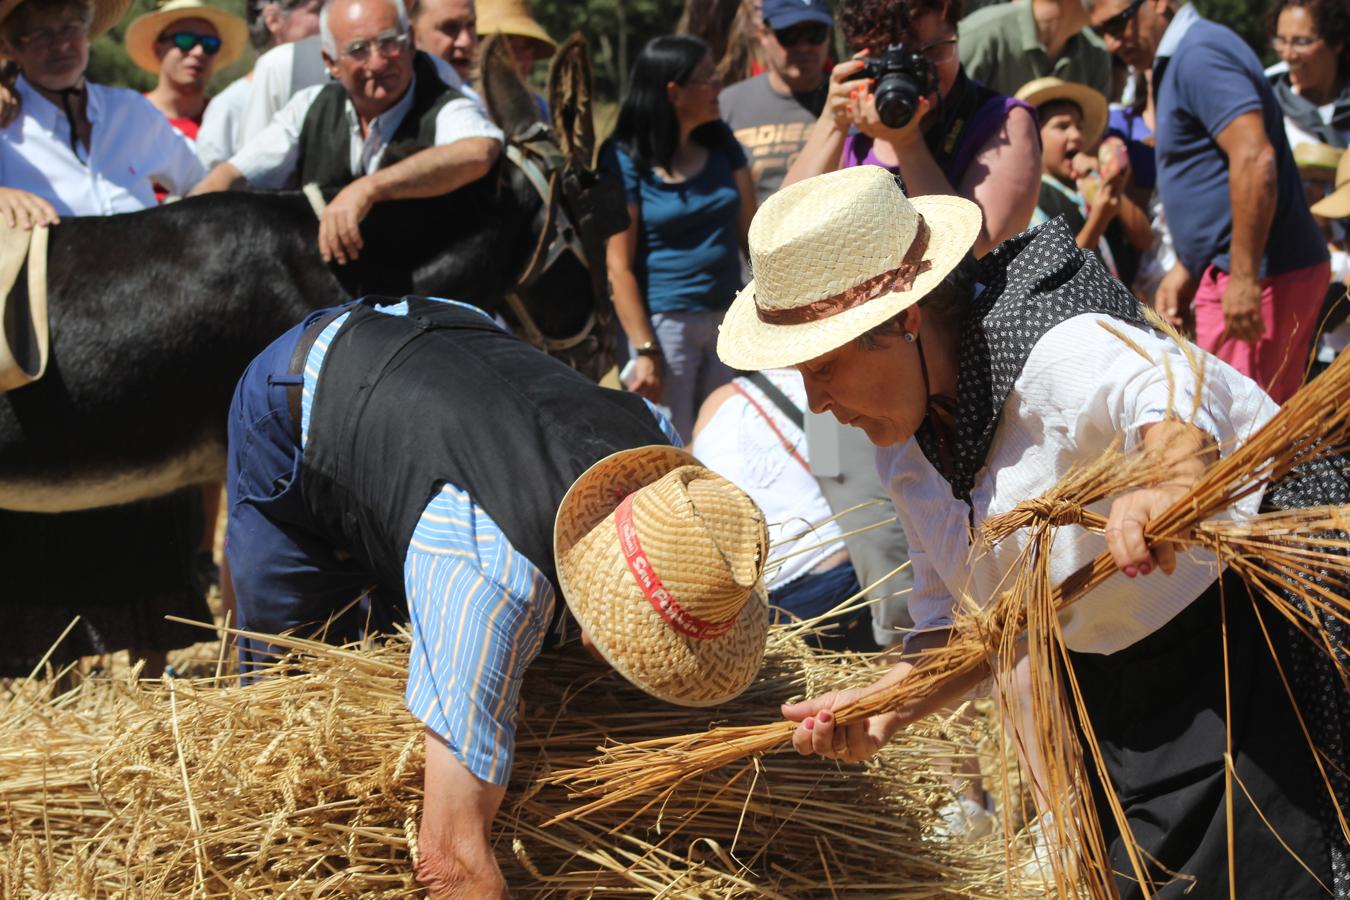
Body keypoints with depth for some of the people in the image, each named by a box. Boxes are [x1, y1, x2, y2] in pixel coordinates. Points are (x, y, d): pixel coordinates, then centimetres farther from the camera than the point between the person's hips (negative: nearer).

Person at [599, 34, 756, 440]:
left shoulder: (719, 141, 8)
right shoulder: (625, 159, -9)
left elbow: (750, 228, 11)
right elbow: (618, 265, -11)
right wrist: (645, 351, -15)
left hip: (727, 320, 5)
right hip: (665, 324, -5)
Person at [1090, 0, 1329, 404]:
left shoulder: (1199, 55, -14)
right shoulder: (1178, 61, 18)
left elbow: (1254, 159, -25)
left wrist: (1244, 277, -25)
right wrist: (1185, 271, 24)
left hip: (1261, 278, -11)